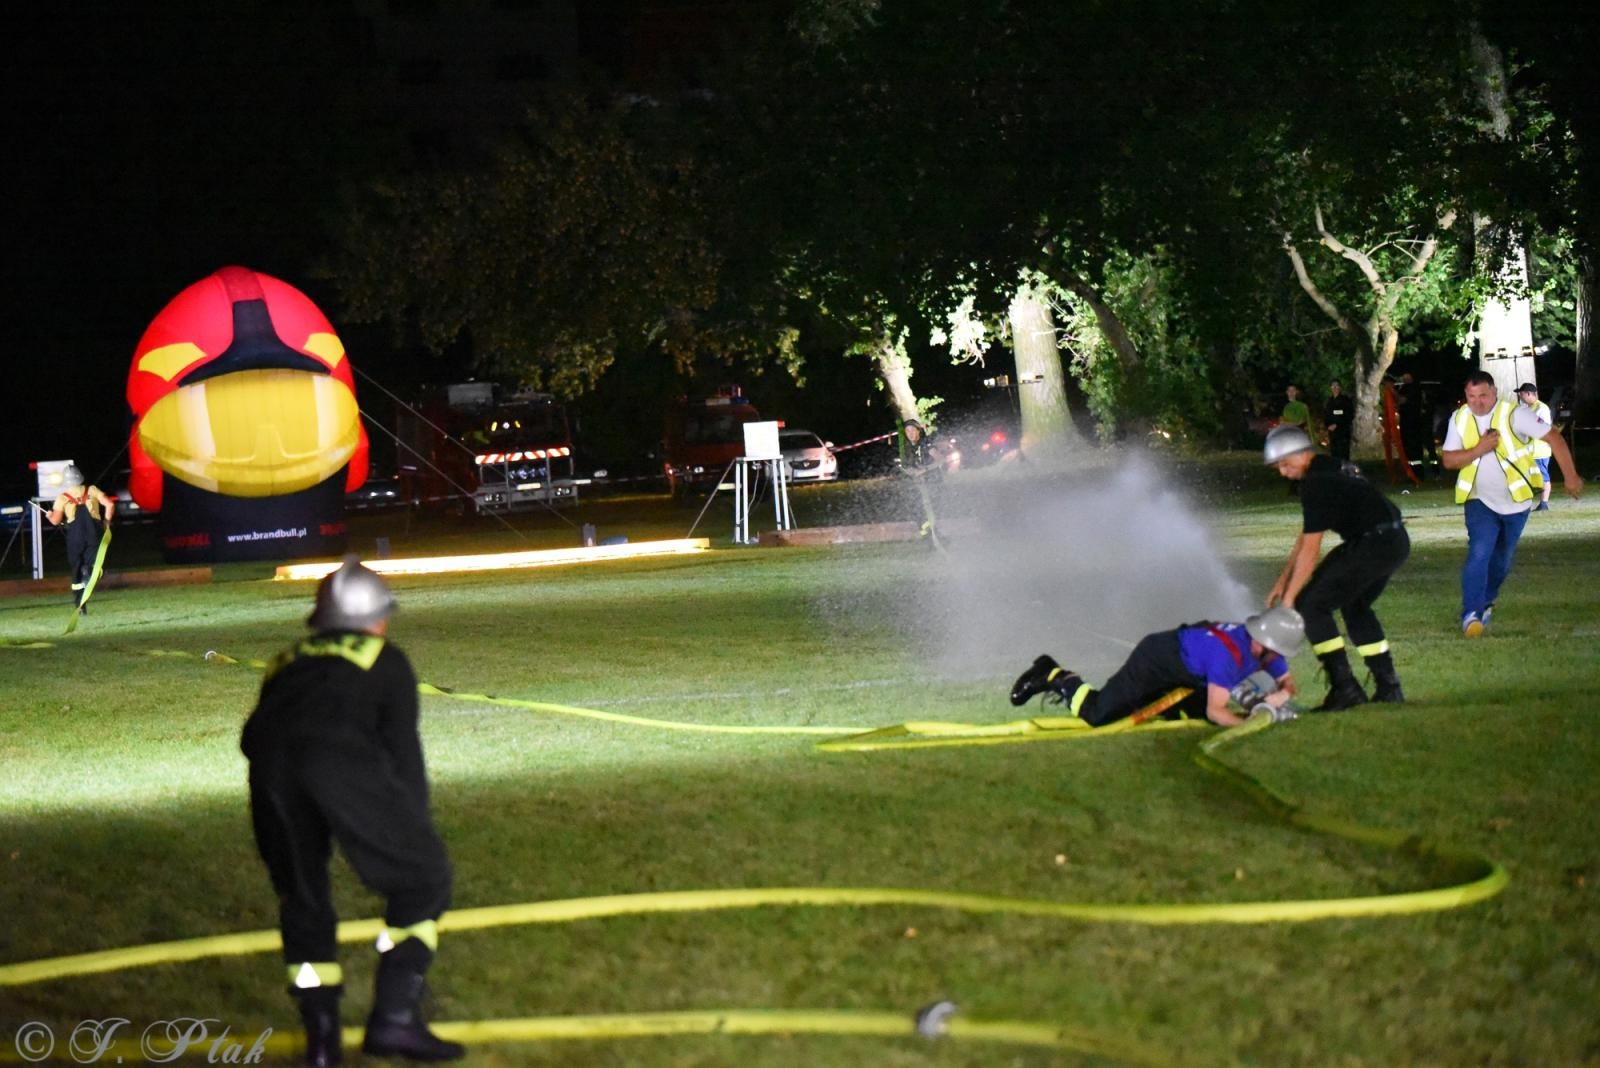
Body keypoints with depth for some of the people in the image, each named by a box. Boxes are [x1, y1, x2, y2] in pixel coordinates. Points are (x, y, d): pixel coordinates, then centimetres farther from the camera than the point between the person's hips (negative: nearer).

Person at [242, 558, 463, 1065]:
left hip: (270, 768, 4)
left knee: (303, 897, 20)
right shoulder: (386, 659, 25)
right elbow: (402, 750, 17)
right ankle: (394, 1016, 1)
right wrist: (415, 829, 22)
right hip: (341, 761, -4)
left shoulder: (288, 661, 36)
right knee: (423, 877, 9)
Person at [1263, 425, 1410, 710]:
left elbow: (1309, 550, -11)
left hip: (1373, 544, -10)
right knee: (1356, 606, 29)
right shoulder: (1335, 468, 19)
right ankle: (1388, 687, 28)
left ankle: (1345, 688, -7)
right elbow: (1305, 536, 23)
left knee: (1311, 605, -4)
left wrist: (1289, 598, -5)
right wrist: (1282, 580, 23)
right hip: (1397, 543, 10)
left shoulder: (1316, 482, -12)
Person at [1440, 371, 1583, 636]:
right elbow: (1448, 460, -6)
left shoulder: (1514, 414, -17)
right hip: (1480, 500, 0)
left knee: (1502, 559, 13)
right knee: (1479, 553, -19)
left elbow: (1553, 437, -17)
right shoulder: (1460, 419, -5)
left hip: (1515, 500, 0)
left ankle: (1486, 601, 37)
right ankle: (1471, 614, -20)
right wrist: (1478, 450, -23)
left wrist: (1570, 476, -21)